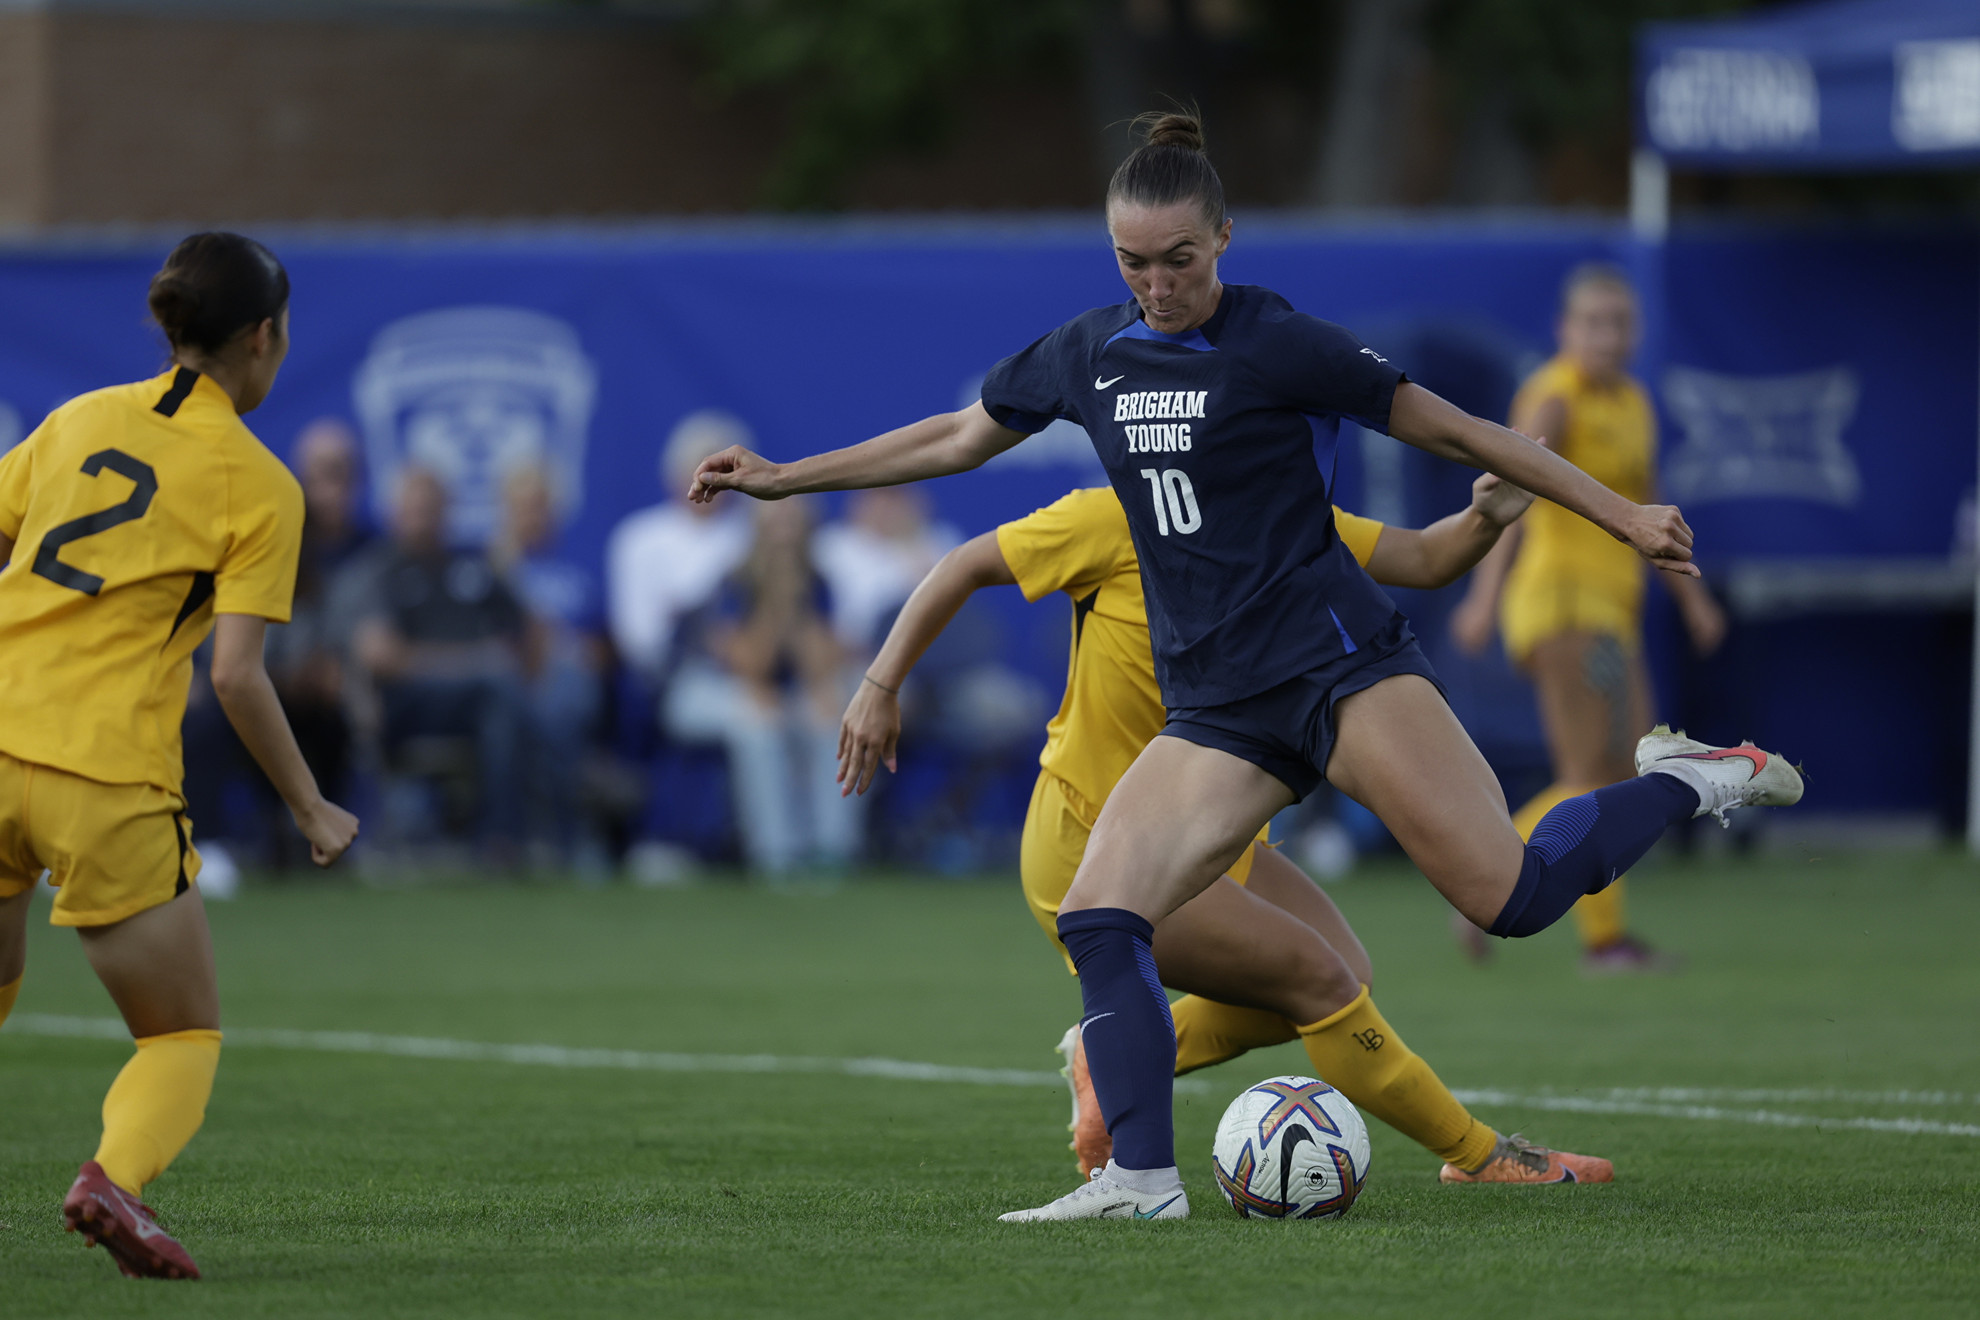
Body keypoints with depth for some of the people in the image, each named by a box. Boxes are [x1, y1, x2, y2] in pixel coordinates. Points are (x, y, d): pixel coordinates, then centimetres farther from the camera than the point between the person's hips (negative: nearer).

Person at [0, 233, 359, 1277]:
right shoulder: (260, 487, -2)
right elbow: (236, 675, -8)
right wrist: (312, 811, 3)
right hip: (108, 779, -4)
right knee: (183, 1037, 8)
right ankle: (114, 1177, -22)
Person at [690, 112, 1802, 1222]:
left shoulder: (1279, 346, -7)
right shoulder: (1089, 354, 11)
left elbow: (1453, 430, -2)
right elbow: (960, 439, 28)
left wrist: (1622, 516, -3)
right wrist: (783, 477, 30)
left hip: (1340, 664, -6)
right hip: (1218, 710, 6)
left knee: (1509, 897, -20)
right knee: (1097, 916, -13)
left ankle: (1685, 783, 5)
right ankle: (1144, 1181, -12)